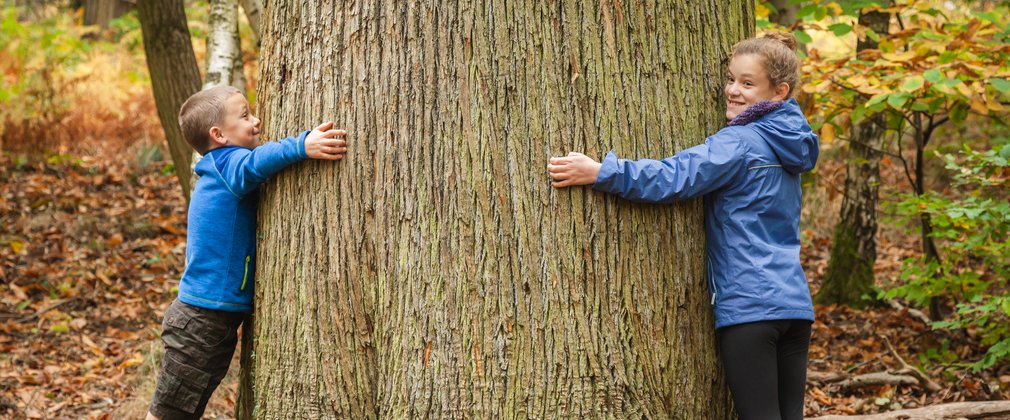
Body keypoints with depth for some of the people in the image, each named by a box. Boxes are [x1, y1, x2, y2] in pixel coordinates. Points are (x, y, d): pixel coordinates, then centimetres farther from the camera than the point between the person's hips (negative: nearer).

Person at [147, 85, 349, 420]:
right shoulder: (226, 163, -15)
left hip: (215, 317, 9)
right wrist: (301, 147, -49)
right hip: (202, 320, -9)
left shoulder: (222, 170, 13)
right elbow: (253, 164, -37)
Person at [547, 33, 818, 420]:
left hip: (750, 307, -8)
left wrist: (599, 172, -26)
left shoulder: (740, 143, -11)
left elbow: (676, 177, -23)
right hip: (794, 304, 8)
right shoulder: (786, 145, 15)